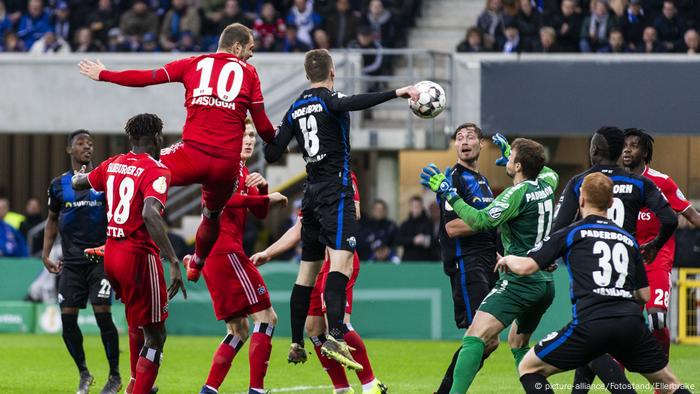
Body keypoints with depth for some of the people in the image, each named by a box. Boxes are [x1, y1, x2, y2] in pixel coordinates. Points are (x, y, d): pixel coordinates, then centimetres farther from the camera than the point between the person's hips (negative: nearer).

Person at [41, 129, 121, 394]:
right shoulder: (59, 184, 8)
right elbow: (52, 219, 20)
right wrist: (46, 254, 11)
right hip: (72, 260, 3)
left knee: (102, 313, -12)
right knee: (68, 316, -3)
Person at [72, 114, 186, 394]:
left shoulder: (112, 164, 7)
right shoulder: (156, 171, -14)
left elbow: (78, 183, 26)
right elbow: (149, 214, -30)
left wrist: (80, 174, 51)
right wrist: (174, 262, -32)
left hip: (111, 253, 8)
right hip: (139, 255, -8)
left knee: (137, 323, 30)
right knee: (155, 336, -1)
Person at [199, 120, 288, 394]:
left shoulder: (243, 171, 21)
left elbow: (259, 213, 16)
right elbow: (224, 199, -24)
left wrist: (262, 187, -3)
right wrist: (268, 198, -19)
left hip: (219, 255, 10)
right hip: (224, 251, -10)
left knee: (239, 329, 13)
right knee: (265, 316, -11)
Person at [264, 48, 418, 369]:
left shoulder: (295, 110, 12)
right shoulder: (328, 100, -7)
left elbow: (272, 153, 11)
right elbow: (351, 103, -31)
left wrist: (270, 137, 35)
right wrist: (397, 93, -37)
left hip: (312, 193, 8)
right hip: (336, 190, -8)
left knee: (308, 267, 14)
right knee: (342, 259, -19)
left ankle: (296, 343, 18)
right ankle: (335, 337, -36)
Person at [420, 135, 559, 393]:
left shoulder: (517, 193, -13)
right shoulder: (544, 186, 11)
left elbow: (480, 221, -19)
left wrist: (449, 194, -12)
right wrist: (510, 154, 45)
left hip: (519, 282, -9)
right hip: (544, 283, 9)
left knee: (475, 336, -19)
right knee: (518, 343, 27)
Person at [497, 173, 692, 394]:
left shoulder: (570, 234, 9)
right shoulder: (628, 239, 21)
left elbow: (525, 267, 4)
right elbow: (644, 295, 23)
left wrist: (508, 259, 27)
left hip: (590, 325, -4)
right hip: (631, 322, 4)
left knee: (528, 368, 13)